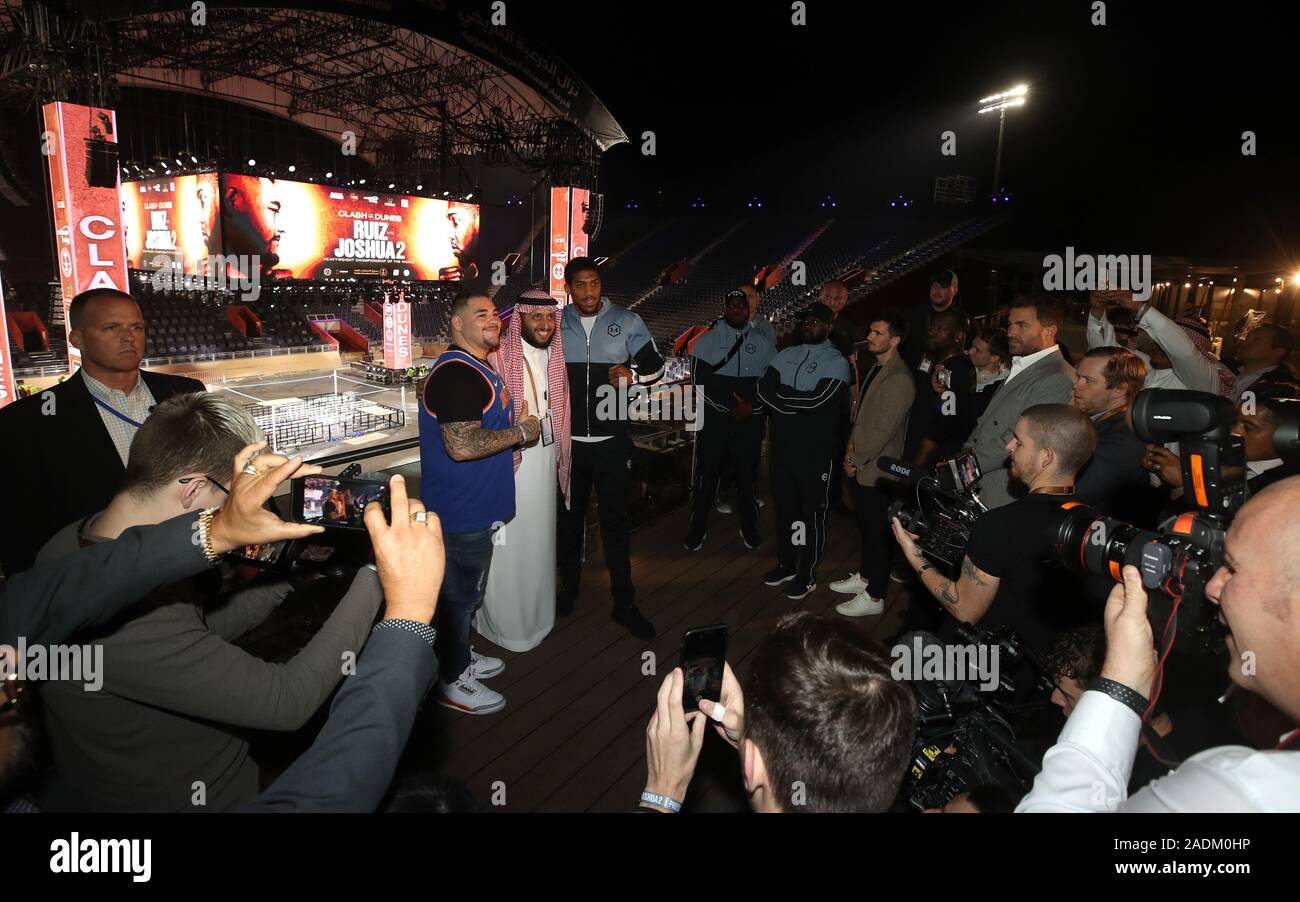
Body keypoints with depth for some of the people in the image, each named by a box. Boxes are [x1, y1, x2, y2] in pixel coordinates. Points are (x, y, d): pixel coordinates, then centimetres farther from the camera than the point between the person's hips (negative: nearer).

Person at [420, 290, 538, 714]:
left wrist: (509, 444, 11)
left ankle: (461, 657, 40)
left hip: (475, 505, 10)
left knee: (466, 591, 23)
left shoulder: (478, 367, 13)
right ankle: (452, 682, 20)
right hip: (461, 511, -10)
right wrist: (520, 431, -20)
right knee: (459, 594, 4)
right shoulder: (455, 373, -22)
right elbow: (462, 446, -31)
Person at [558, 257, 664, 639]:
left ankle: (624, 604, 11)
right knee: (569, 518, 14)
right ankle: (569, 589, 32)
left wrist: (633, 372, -16)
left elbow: (655, 365, 5)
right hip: (567, 440, 2)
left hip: (612, 440, -1)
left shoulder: (627, 322, 0)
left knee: (615, 521, 2)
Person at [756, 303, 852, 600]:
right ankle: (786, 563, 34)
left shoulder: (836, 362, -7)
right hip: (783, 446, 5)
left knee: (812, 512, 7)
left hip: (817, 451, -5)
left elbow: (818, 399, -21)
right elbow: (763, 389, -6)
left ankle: (807, 573, 20)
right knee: (784, 506, 16)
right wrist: (797, 406, -17)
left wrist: (781, 392, -10)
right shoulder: (786, 356, 9)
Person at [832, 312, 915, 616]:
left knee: (877, 532, 2)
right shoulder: (875, 369, 10)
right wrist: (851, 451, 6)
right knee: (865, 525, 20)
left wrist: (855, 460, -13)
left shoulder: (899, 379, -19)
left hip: (876, 469, -8)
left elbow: (883, 429, -20)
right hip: (862, 464, 8)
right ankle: (865, 576, 36)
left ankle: (874, 597, 13)